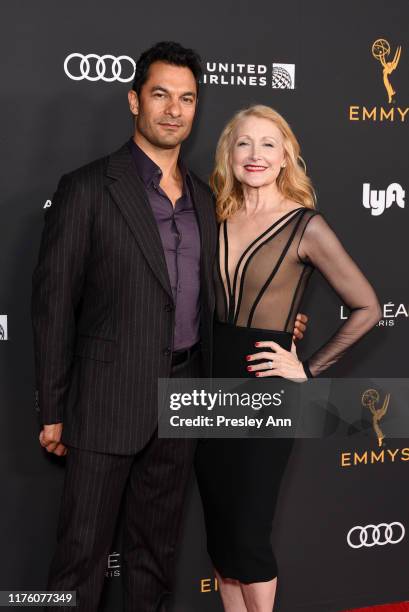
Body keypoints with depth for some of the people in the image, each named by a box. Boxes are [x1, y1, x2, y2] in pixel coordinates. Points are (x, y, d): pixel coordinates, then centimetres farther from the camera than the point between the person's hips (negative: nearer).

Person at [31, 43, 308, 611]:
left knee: (156, 548, 19)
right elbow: (53, 302, -9)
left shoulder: (204, 198, 10)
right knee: (83, 552, 5)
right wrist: (52, 412, -9)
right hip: (109, 403, -5)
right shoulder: (88, 188, -9)